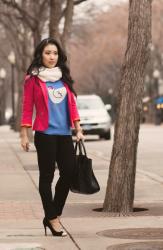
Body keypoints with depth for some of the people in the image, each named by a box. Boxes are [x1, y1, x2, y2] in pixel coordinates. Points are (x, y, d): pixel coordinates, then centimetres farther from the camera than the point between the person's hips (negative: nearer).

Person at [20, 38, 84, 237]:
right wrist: (24, 135, -6)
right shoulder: (33, 78, -1)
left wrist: (78, 129, 9)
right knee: (47, 175, 0)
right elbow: (27, 108, -2)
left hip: (65, 134, 5)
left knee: (69, 172, 2)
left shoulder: (64, 78, 13)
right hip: (45, 134, -5)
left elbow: (72, 104, 14)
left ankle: (54, 215, 16)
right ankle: (52, 218, 6)